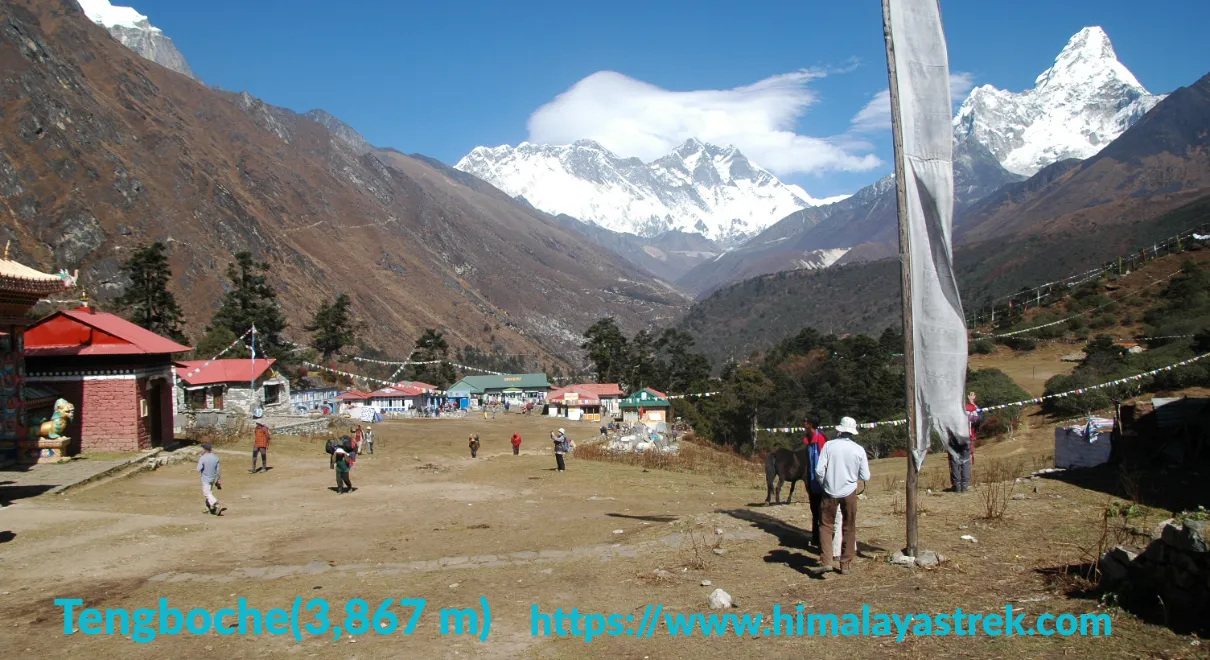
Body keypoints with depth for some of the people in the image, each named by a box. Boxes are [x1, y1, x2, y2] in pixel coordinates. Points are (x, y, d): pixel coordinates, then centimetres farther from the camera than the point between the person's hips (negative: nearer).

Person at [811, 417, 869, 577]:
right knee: (849, 529, 14)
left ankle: (826, 562, -8)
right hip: (849, 493, 1)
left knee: (826, 526, 7)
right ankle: (845, 564, 17)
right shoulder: (859, 450, -5)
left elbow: (819, 470, -11)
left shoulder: (829, 445, -8)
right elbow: (865, 476, -1)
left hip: (830, 492, -1)